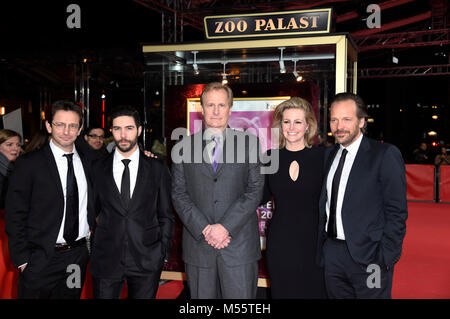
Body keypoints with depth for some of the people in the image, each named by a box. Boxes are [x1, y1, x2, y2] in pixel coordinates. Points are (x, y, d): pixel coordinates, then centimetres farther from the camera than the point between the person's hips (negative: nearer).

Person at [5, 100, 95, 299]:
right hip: (41, 258, -4)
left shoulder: (87, 163, 6)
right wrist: (22, 259, -11)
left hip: (79, 255, 4)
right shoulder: (29, 164, -8)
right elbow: (15, 215, -6)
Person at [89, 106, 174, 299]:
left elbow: (166, 216, 5)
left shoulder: (158, 169, 2)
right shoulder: (97, 169, 4)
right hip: (106, 260, 1)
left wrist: (163, 252, 1)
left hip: (147, 261, 0)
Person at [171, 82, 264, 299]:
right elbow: (179, 194, 3)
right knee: (201, 295, 9)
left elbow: (255, 190, -2)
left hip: (239, 245, -1)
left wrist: (225, 226, -12)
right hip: (197, 244, 1)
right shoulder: (184, 147, 8)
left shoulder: (249, 143, 5)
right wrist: (204, 229, -10)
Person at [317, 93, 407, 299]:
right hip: (332, 253, 5)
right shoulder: (329, 155, 10)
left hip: (367, 256, -5)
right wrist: (321, 246, 9)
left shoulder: (385, 154, -8)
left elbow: (397, 211, -10)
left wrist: (386, 258, -13)